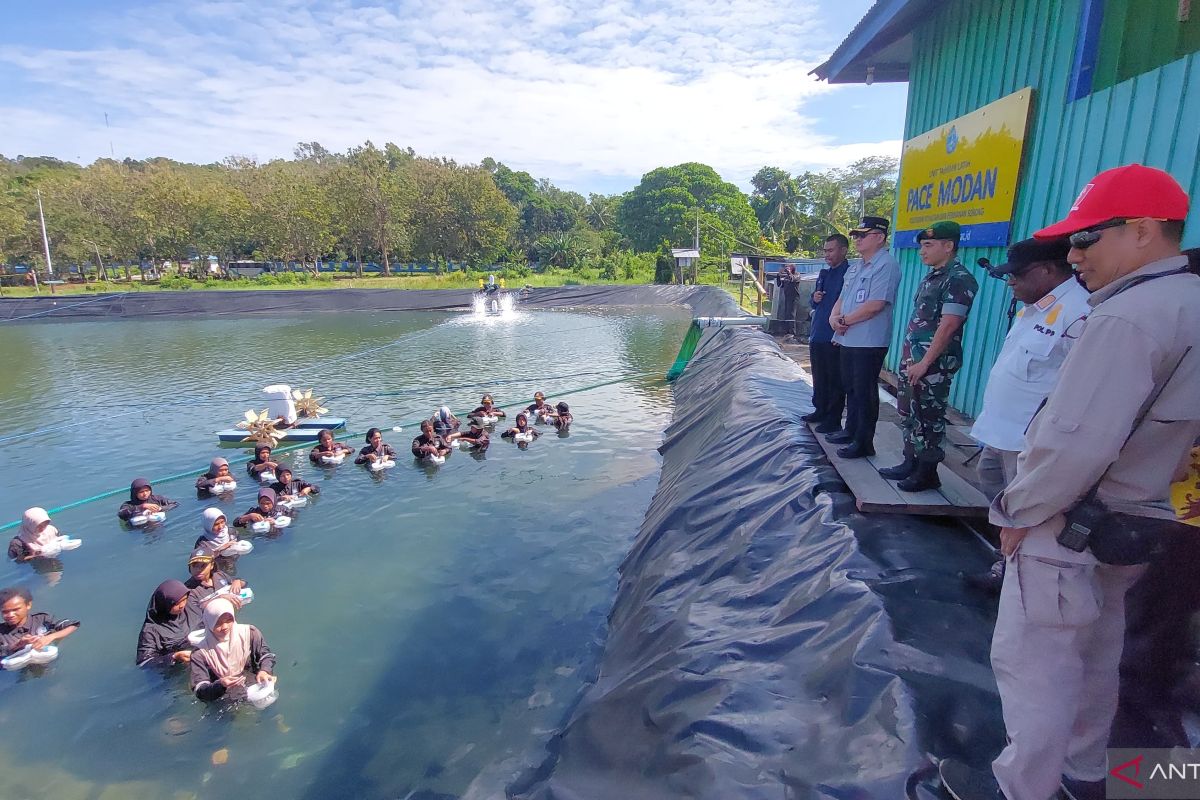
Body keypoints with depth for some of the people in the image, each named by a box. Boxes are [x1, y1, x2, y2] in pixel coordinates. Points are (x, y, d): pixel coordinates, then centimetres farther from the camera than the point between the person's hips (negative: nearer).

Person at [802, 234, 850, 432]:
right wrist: (814, 299, 0)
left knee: (835, 380, 1)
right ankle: (820, 411, 31)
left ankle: (834, 420, 10)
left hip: (835, 339, -8)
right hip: (817, 336, 8)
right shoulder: (824, 273, 14)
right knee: (818, 377, 17)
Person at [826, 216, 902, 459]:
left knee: (864, 392, -2)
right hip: (847, 339, 9)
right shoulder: (855, 267, 17)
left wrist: (845, 319, -13)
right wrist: (834, 316, -3)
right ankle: (851, 431, 31)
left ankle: (864, 443, 6)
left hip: (869, 341, -9)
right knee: (851, 388, 18)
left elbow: (876, 304, -21)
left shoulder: (886, 266, -12)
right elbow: (842, 297, 18)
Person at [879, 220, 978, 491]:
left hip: (934, 364, -9)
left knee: (928, 418, -1)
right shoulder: (930, 277, 15)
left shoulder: (959, 280, -13)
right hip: (912, 359, 9)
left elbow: (948, 326, -20)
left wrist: (925, 363, -21)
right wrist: (908, 356, 16)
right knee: (908, 413, 15)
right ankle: (910, 463, 27)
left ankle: (928, 473, 10)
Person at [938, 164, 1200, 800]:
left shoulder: (1129, 316, -23)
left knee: (1032, 661, 4)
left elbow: (1076, 442, -28)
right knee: (1091, 655, 23)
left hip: (1070, 529, -10)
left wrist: (1019, 511, -15)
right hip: (1133, 522, 10)